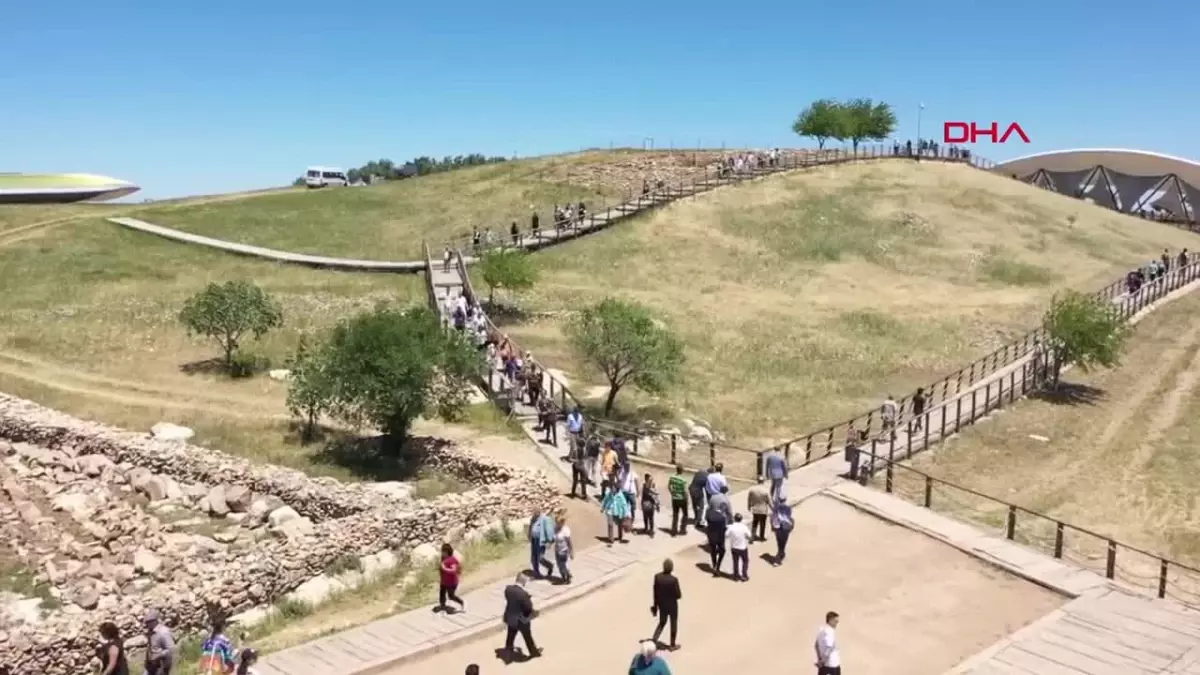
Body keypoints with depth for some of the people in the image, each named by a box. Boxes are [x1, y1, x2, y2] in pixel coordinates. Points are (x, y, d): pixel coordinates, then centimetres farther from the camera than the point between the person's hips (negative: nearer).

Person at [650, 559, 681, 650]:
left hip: (661, 605, 4)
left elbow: (655, 592, -3)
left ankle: (653, 640, 20)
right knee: (673, 624, 19)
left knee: (662, 622, 26)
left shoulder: (657, 577, -15)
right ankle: (672, 645, 32)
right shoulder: (674, 580, -29)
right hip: (672, 606, -4)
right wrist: (680, 595, 4)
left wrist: (655, 604, 10)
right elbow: (678, 595, -20)